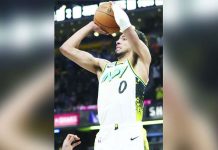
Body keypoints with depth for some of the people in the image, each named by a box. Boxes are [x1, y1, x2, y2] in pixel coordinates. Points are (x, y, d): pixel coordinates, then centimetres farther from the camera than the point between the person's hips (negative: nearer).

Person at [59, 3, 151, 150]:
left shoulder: (140, 62, 12)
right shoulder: (104, 66, 27)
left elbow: (124, 23, -1)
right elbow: (66, 48, 25)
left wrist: (115, 7, 19)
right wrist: (92, 25, 28)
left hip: (130, 137, -5)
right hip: (104, 138, 5)